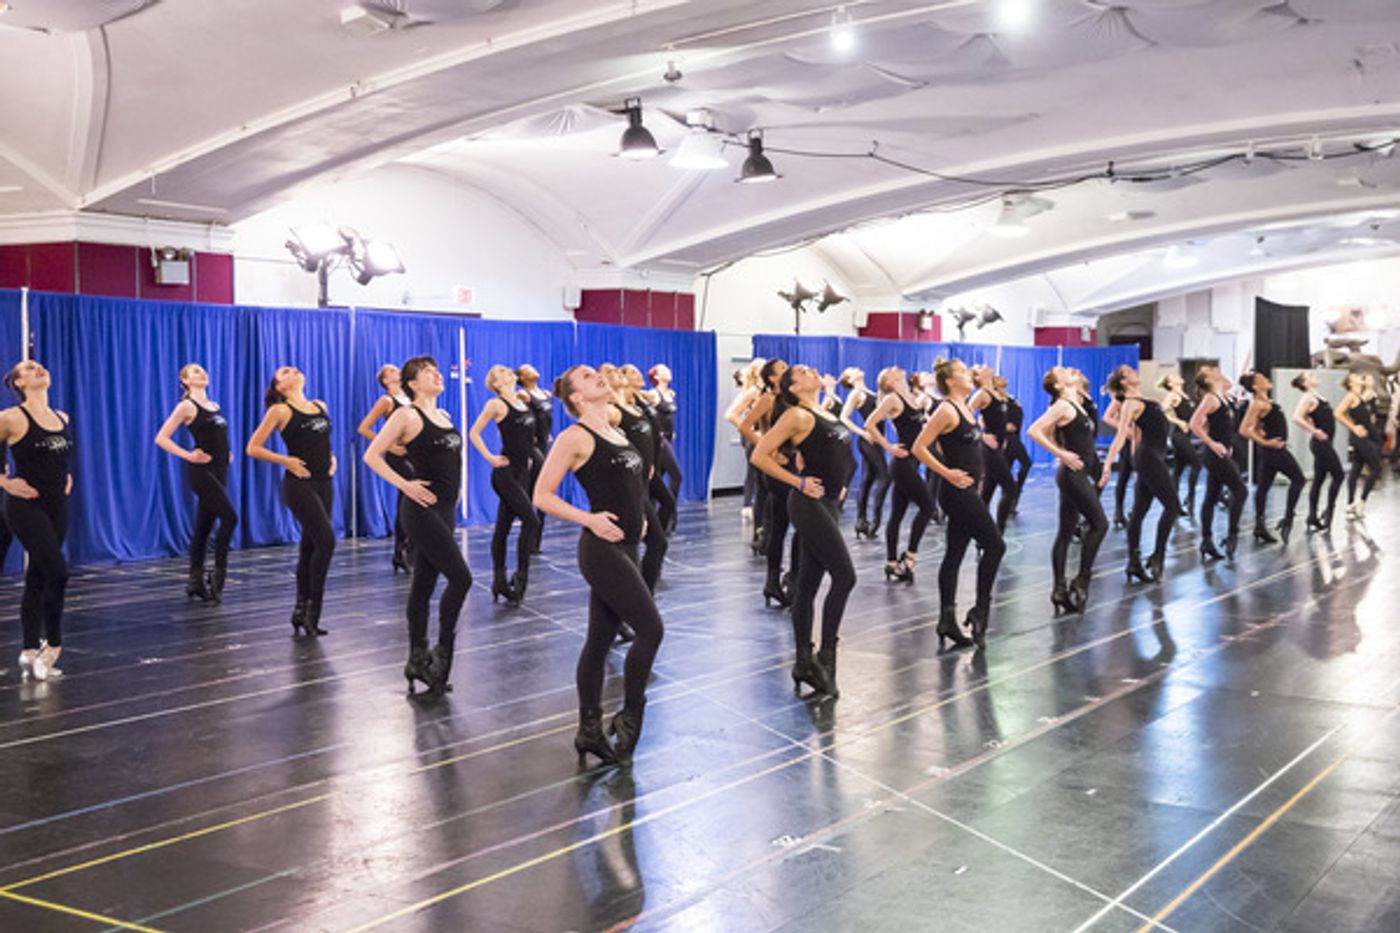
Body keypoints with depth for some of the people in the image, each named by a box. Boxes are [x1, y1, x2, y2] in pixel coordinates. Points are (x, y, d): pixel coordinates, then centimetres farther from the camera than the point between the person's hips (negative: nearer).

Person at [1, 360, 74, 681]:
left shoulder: (62, 418, 10)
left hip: (57, 506, 6)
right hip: (26, 507, -6)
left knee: (38, 577, 10)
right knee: (57, 573, -14)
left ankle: (30, 653, 16)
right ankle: (51, 646, 0)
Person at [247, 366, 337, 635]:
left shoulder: (320, 406, 14)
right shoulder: (281, 411, -4)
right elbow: (253, 448, -5)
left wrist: (331, 458, 11)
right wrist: (286, 461, -12)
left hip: (324, 483, 6)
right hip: (299, 483, -6)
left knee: (310, 546, 9)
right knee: (326, 540, -16)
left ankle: (302, 611, 17)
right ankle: (311, 610, -7)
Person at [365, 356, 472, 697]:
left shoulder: (444, 416, 14)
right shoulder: (407, 415, -8)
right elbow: (372, 456, -11)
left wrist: (455, 487, 15)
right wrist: (404, 485, -17)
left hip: (445, 509, 8)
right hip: (423, 509, -8)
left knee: (424, 584, 11)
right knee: (460, 577, -12)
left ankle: (418, 660, 17)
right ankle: (443, 651, 0)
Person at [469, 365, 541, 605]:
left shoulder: (521, 402, 13)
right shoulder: (496, 404, -8)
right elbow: (474, 433, -8)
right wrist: (491, 458, -13)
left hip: (521, 472, 7)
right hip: (506, 472, -7)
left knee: (504, 526, 10)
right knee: (531, 521, -14)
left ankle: (500, 582, 14)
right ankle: (520, 577, -8)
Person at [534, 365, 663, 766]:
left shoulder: (616, 432, 15)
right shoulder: (575, 437, -10)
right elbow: (542, 496, -11)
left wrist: (638, 515, 13)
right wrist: (590, 519, -18)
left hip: (625, 547, 8)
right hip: (603, 549, -8)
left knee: (600, 639, 12)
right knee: (650, 628, -10)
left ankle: (590, 729, 19)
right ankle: (630, 717, 5)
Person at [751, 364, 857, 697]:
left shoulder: (827, 414, 15)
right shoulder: (797, 415, -9)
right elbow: (760, 456, -13)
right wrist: (798, 482, -12)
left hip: (829, 504, 8)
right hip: (810, 504, -8)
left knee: (808, 586, 9)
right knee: (844, 575, -12)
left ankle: (805, 663, 14)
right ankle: (826, 656, -4)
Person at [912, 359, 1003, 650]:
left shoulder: (966, 408, 13)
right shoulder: (947, 410, -13)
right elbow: (919, 447, -18)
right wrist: (947, 473, -20)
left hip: (967, 491, 9)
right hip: (957, 492, -9)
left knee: (954, 554, 10)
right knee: (994, 545, -7)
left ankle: (948, 620, 14)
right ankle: (980, 610, 1)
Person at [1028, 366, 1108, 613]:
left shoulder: (1075, 404, 13)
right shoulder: (1063, 406, -13)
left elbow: (1050, 433, 26)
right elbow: (1034, 431, -22)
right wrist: (1062, 454, -20)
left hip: (1076, 474, 9)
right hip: (1073, 473, -9)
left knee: (1065, 533, 7)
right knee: (1099, 523, -5)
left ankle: (1060, 590, 9)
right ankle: (1081, 581, -2)